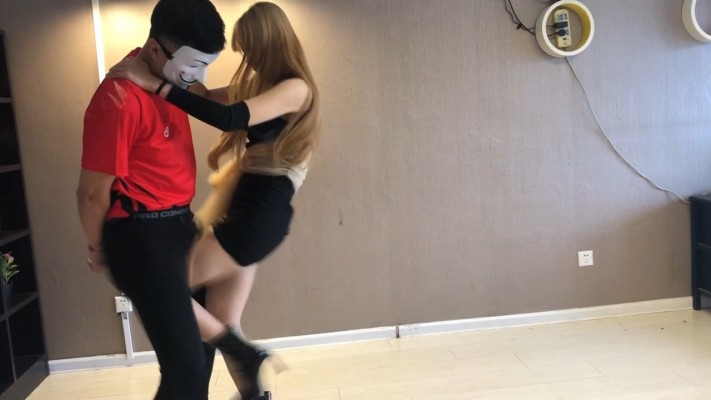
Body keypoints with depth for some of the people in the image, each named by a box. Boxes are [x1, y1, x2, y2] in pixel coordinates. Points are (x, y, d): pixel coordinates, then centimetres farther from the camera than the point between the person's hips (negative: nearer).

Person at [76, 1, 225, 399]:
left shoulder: (168, 76, 5)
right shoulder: (120, 98, -23)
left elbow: (200, 98, 32)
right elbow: (92, 193, -15)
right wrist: (99, 249, 0)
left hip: (179, 223, 10)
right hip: (142, 236, -10)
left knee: (202, 339, 20)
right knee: (186, 363, -11)